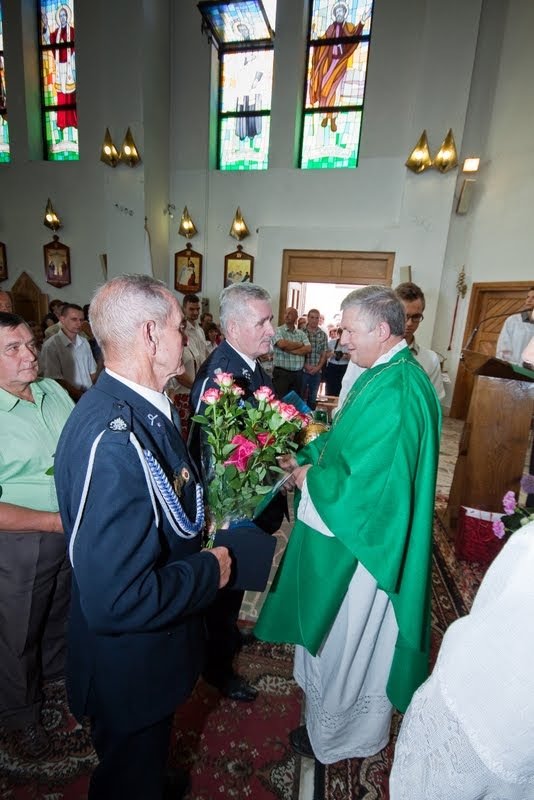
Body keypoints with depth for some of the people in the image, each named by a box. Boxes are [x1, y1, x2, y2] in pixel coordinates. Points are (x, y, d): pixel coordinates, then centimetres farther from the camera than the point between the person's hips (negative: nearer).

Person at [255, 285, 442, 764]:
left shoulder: (395, 391, -29)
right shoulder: (386, 373, 3)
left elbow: (365, 483, -30)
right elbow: (348, 438, 11)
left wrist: (311, 477, -15)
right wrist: (305, 456, 1)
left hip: (362, 537, -9)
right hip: (352, 525, 9)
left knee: (345, 638, 16)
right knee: (339, 632, 29)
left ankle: (334, 732, 45)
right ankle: (339, 704, 56)